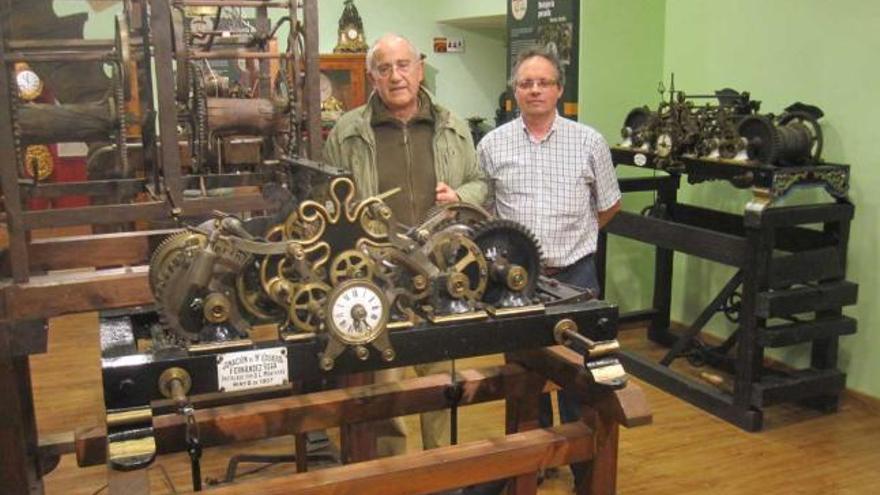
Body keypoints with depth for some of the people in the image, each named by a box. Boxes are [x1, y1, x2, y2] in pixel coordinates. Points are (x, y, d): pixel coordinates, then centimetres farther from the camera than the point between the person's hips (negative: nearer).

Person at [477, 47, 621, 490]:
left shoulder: (589, 142, 0)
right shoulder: (492, 145, 2)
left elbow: (609, 205, 11)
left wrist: (571, 237, 10)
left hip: (575, 274, -1)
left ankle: (584, 462, 23)